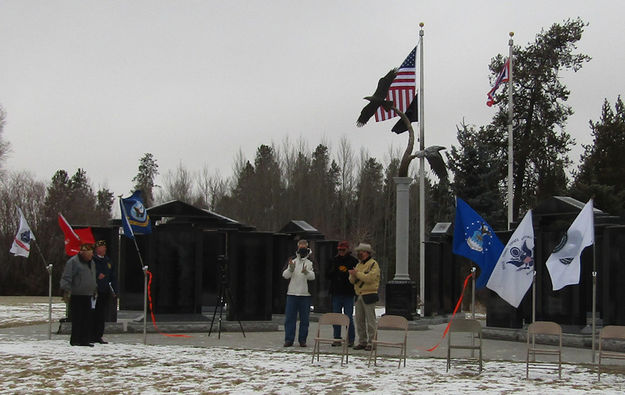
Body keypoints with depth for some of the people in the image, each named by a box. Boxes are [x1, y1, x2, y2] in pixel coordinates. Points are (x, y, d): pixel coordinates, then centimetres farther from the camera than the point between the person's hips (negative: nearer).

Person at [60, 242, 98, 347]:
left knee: (88, 319, 5)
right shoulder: (73, 262, -7)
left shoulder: (91, 263, 19)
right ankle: (75, 340, -2)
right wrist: (66, 291, -17)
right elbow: (66, 278, -11)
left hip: (88, 295, 8)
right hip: (76, 295, -8)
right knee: (77, 319, -7)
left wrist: (95, 290, 32)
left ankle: (84, 340, 10)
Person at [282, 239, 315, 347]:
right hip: (292, 293, 1)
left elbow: (312, 276, -11)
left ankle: (302, 340, 11)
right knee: (289, 317, 0)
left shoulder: (310, 263, 4)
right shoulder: (292, 261, 9)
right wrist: (290, 269, -22)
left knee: (304, 319, 3)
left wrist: (306, 272, -33)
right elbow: (285, 275, -1)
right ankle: (289, 339, 5)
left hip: (305, 294, -1)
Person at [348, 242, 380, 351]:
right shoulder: (359, 264, 18)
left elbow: (370, 278, -21)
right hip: (359, 295, 8)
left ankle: (371, 342, -3)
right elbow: (352, 280, 13)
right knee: (359, 320, 8)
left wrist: (357, 273, -15)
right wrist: (353, 275, -9)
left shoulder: (373, 264, -6)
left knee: (370, 320, -6)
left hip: (369, 295, -8)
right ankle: (362, 341, 14)